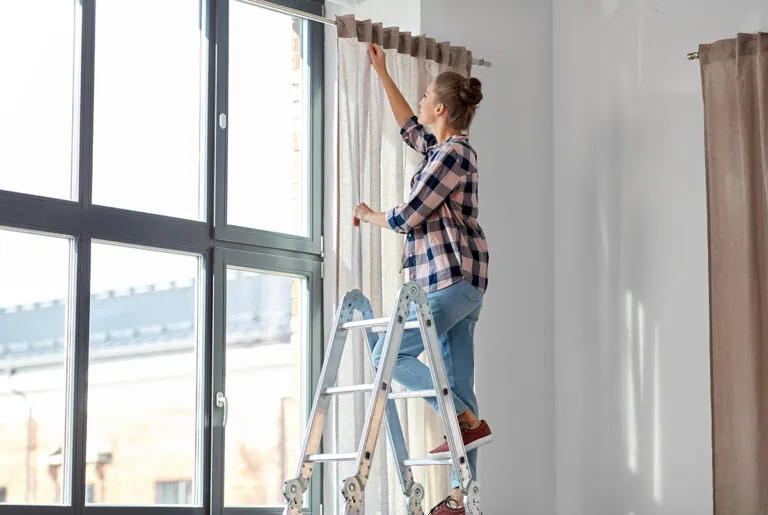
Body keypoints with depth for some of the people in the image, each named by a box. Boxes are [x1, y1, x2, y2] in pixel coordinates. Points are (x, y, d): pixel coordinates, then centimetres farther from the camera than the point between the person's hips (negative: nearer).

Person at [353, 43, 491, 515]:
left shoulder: (453, 154, -11)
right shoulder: (444, 148, 17)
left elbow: (408, 216, -13)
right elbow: (410, 128, 37)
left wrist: (368, 215, 6)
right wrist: (383, 75, 41)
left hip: (451, 276, -9)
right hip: (460, 281, 9)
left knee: (391, 354, -8)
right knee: (456, 376, 4)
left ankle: (469, 422, -12)